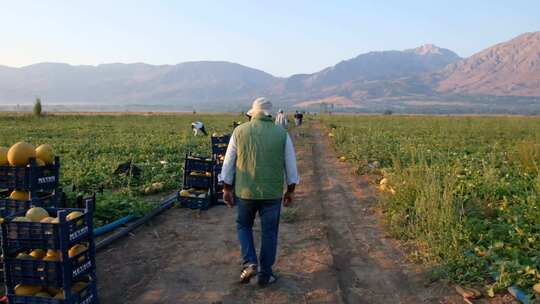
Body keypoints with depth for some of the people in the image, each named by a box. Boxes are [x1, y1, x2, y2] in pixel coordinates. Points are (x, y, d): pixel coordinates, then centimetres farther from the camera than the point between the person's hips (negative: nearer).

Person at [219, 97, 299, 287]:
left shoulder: (240, 131, -2)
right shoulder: (282, 133, -1)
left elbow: (228, 163, 1)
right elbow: (290, 165, 2)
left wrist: (227, 189, 9)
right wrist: (290, 191, 13)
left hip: (245, 191, 0)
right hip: (272, 193, 0)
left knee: (243, 225, 22)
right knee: (269, 232, 13)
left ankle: (250, 263, 7)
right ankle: (265, 274, 20)